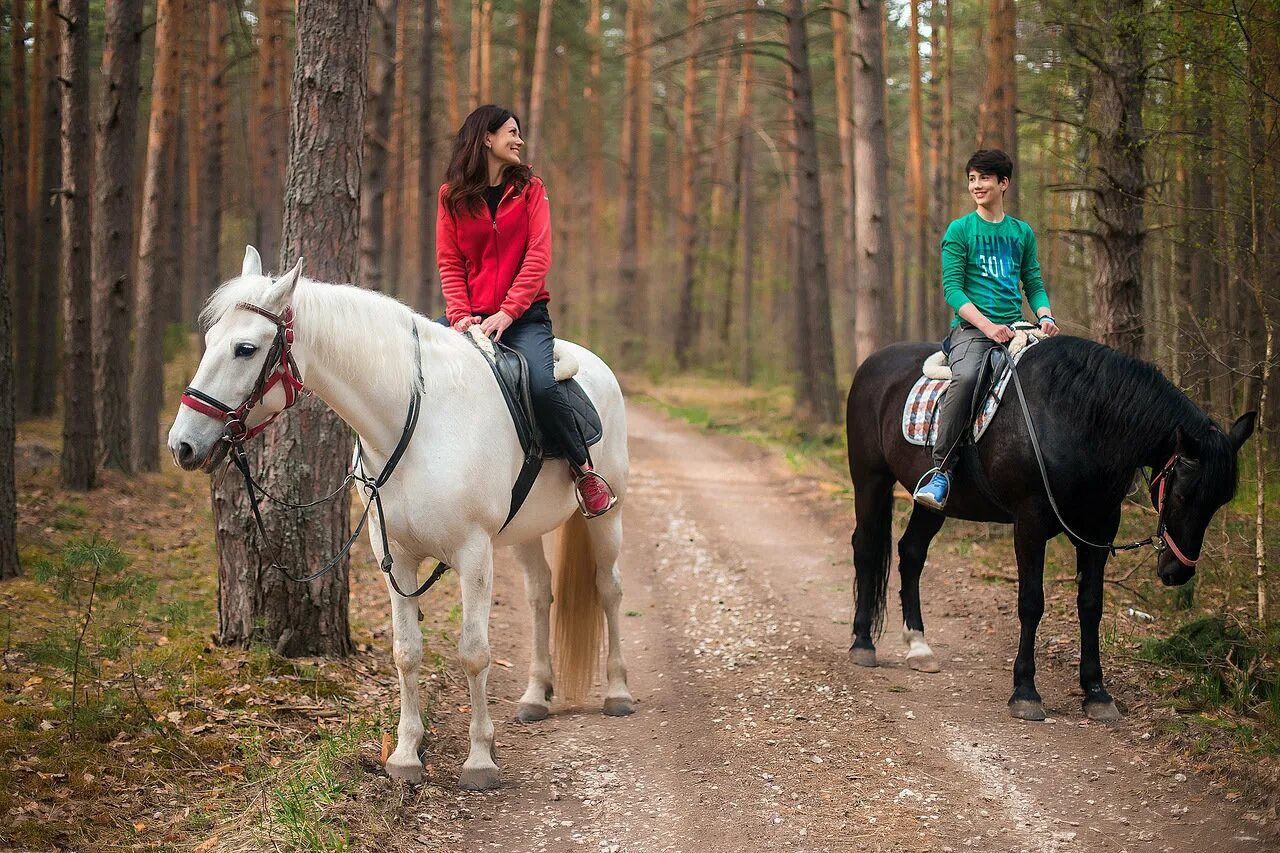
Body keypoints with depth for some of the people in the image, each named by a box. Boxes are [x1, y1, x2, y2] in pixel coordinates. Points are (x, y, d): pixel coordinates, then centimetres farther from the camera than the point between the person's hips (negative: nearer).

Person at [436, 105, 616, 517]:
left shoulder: (529, 188, 7)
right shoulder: (452, 196, 9)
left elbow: (538, 257, -3)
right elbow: (449, 262, 3)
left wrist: (507, 313, -15)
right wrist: (460, 314, -14)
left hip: (523, 314, -2)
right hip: (471, 315, 2)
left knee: (543, 384, -27)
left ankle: (583, 469, -8)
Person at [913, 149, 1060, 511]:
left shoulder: (1023, 232, 16)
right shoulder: (959, 230, 4)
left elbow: (1034, 285, 18)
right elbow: (952, 288, -4)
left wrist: (1045, 317, -5)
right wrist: (987, 326, -17)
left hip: (1014, 328, 4)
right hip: (972, 328, -4)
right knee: (966, 377, -36)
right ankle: (941, 471, -35)